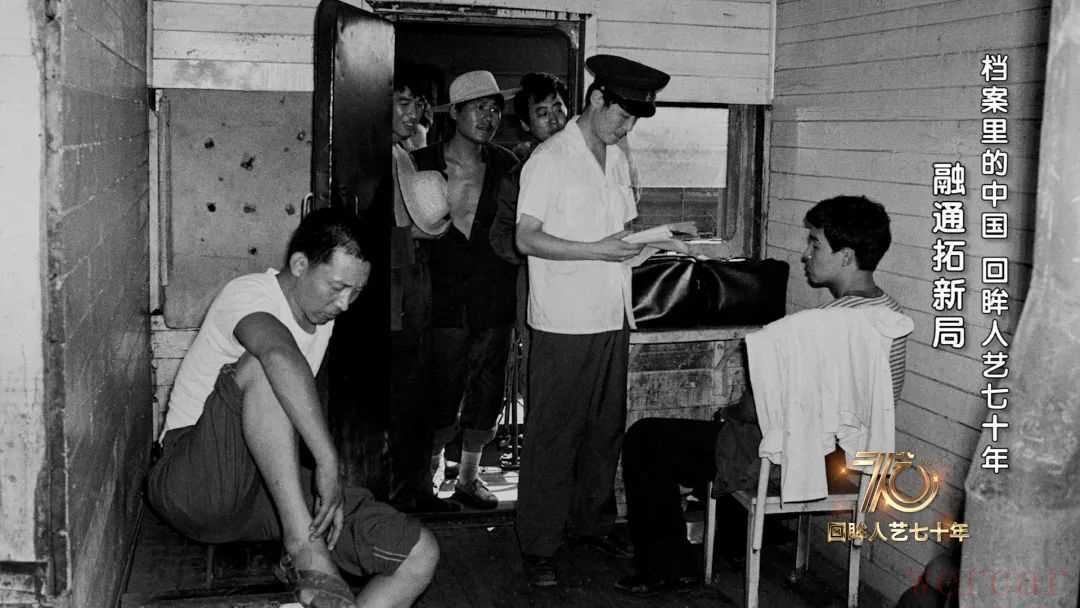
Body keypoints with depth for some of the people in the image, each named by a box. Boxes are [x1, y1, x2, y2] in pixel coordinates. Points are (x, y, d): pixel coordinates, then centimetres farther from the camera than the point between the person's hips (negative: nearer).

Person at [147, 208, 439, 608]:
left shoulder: (321, 315, 13)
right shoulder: (248, 294, -12)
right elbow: (280, 355, -37)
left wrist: (330, 493, 8)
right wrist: (328, 462, -41)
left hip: (270, 493, 7)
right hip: (195, 484, -7)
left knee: (419, 555, -11)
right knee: (260, 365, -34)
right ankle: (305, 548, -36)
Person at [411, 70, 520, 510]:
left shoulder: (506, 166, 7)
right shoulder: (422, 164, -1)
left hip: (494, 302, 3)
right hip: (444, 303, -3)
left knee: (487, 393, 10)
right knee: (442, 395, -3)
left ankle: (469, 475, 26)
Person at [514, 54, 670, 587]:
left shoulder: (617, 159, 14)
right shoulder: (550, 159, -9)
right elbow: (527, 238, -14)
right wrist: (598, 250, -20)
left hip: (612, 317, 7)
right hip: (564, 322, -7)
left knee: (606, 428, 14)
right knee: (553, 436, 0)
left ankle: (594, 523, 30)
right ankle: (538, 547, 9)